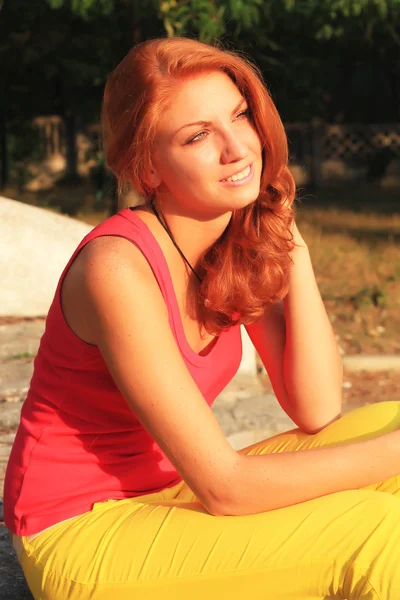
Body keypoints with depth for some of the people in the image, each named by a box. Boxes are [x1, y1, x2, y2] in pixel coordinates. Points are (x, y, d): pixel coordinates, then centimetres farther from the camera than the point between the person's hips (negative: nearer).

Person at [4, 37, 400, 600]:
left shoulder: (240, 247, -2)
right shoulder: (120, 267, -26)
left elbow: (316, 413, -8)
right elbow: (223, 487, -25)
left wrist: (291, 247, -11)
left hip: (163, 494, 8)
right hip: (81, 532, -7)